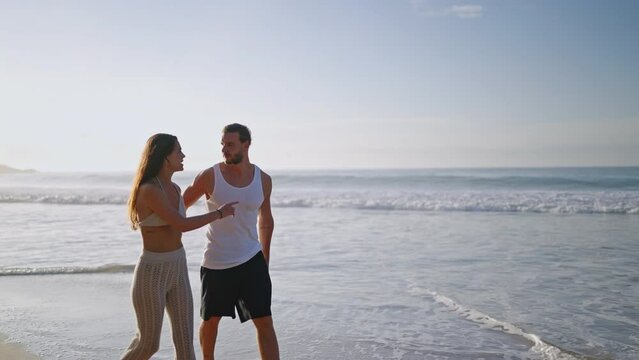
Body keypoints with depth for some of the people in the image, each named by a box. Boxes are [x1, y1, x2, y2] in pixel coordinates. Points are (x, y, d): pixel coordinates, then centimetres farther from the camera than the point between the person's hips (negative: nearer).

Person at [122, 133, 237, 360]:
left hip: (177, 269, 7)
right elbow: (181, 225, -24)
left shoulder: (174, 189, 7)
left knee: (185, 340, 6)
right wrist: (220, 213, -14)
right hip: (152, 273, -7)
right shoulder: (148, 190, -21)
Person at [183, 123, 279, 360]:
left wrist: (266, 258, 17)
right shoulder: (209, 176, -9)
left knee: (265, 323, -4)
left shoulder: (263, 179, -1)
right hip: (216, 264, -1)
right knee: (211, 320, 15)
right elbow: (180, 206, 4)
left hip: (252, 261, 1)